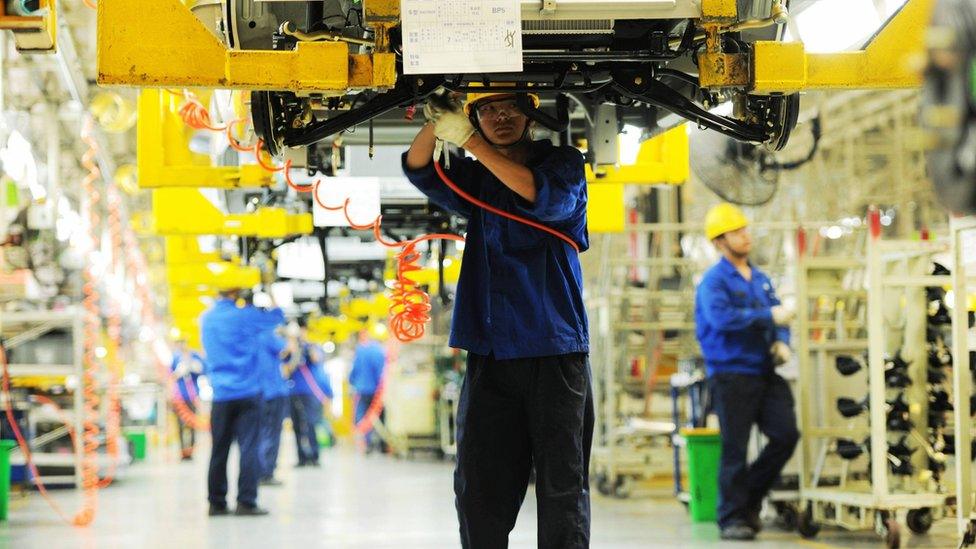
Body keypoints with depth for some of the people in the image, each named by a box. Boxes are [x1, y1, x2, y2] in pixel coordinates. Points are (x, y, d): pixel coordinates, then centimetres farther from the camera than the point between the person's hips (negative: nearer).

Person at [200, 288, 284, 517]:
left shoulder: (206, 319, 9)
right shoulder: (243, 316, -8)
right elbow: (277, 316, 5)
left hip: (221, 395, 5)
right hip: (247, 392, -5)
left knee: (219, 450, 8)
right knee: (249, 448, -3)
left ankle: (216, 503, 10)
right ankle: (246, 502, -7)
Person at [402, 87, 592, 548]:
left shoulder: (564, 164, 6)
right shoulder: (475, 178, 18)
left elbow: (547, 199, -14)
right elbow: (419, 171, 4)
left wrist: (469, 141, -17)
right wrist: (435, 124, -17)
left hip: (555, 351, -4)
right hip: (490, 354, 4)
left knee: (562, 484, -6)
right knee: (479, 490, 1)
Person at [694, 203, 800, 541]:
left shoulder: (761, 279, 17)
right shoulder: (714, 281, -7)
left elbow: (778, 317, 20)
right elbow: (722, 318, -23)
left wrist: (781, 342, -2)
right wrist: (768, 316, -22)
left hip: (765, 373, 7)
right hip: (731, 375, -6)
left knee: (786, 434, -2)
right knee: (735, 449, -3)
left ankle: (750, 498, 16)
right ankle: (733, 517, 6)